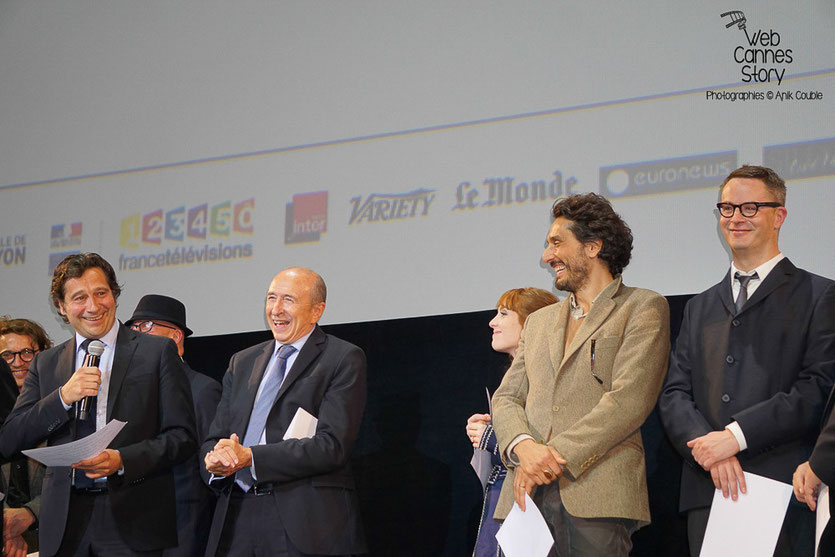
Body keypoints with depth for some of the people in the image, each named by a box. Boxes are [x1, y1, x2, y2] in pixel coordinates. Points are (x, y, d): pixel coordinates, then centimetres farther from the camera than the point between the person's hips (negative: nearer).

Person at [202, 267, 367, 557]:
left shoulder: (344, 359, 0)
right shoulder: (242, 362, 19)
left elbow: (332, 446, -11)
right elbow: (215, 438, 15)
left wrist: (249, 457, -16)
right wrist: (215, 458, -10)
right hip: (237, 517, 5)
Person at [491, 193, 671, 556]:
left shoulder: (643, 308, 7)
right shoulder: (539, 322, 26)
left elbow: (628, 400, -6)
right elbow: (507, 398, 17)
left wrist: (555, 456, -12)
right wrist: (524, 447, -6)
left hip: (597, 494, -5)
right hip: (527, 496, 5)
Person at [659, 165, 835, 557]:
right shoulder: (700, 308, 21)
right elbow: (674, 395, 11)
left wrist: (735, 435, -14)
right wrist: (709, 449, -9)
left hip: (782, 495, -4)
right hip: (706, 493, 4)